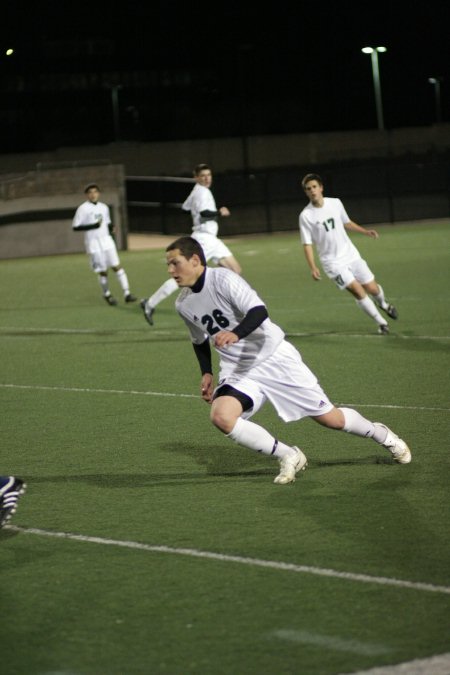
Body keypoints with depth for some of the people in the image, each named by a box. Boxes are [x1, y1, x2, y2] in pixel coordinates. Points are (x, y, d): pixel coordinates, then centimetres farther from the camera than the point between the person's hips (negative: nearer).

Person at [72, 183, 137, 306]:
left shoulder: (104, 207, 12)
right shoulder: (83, 208, -5)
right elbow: (75, 227, -8)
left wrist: (111, 227, 1)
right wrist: (92, 226, -19)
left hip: (106, 240, 4)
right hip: (94, 243, -4)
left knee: (117, 266, -7)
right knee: (103, 271, 0)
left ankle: (127, 293, -8)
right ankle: (107, 294, 21)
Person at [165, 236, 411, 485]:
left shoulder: (223, 279, -20)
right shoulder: (183, 305, 2)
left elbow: (259, 312, -34)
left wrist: (235, 334, -50)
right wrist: (206, 373, 10)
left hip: (275, 358, -5)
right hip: (237, 371, 5)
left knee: (330, 418, 2)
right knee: (221, 416, -25)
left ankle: (381, 434, 33)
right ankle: (288, 457, -9)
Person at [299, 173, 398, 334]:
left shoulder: (335, 203, 0)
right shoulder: (305, 216, -11)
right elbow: (307, 245, -9)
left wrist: (366, 231, 7)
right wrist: (313, 268, -20)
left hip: (351, 255, 4)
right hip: (332, 262, -4)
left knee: (372, 288, 6)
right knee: (357, 290, -16)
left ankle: (383, 304, 43)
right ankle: (381, 323, -1)